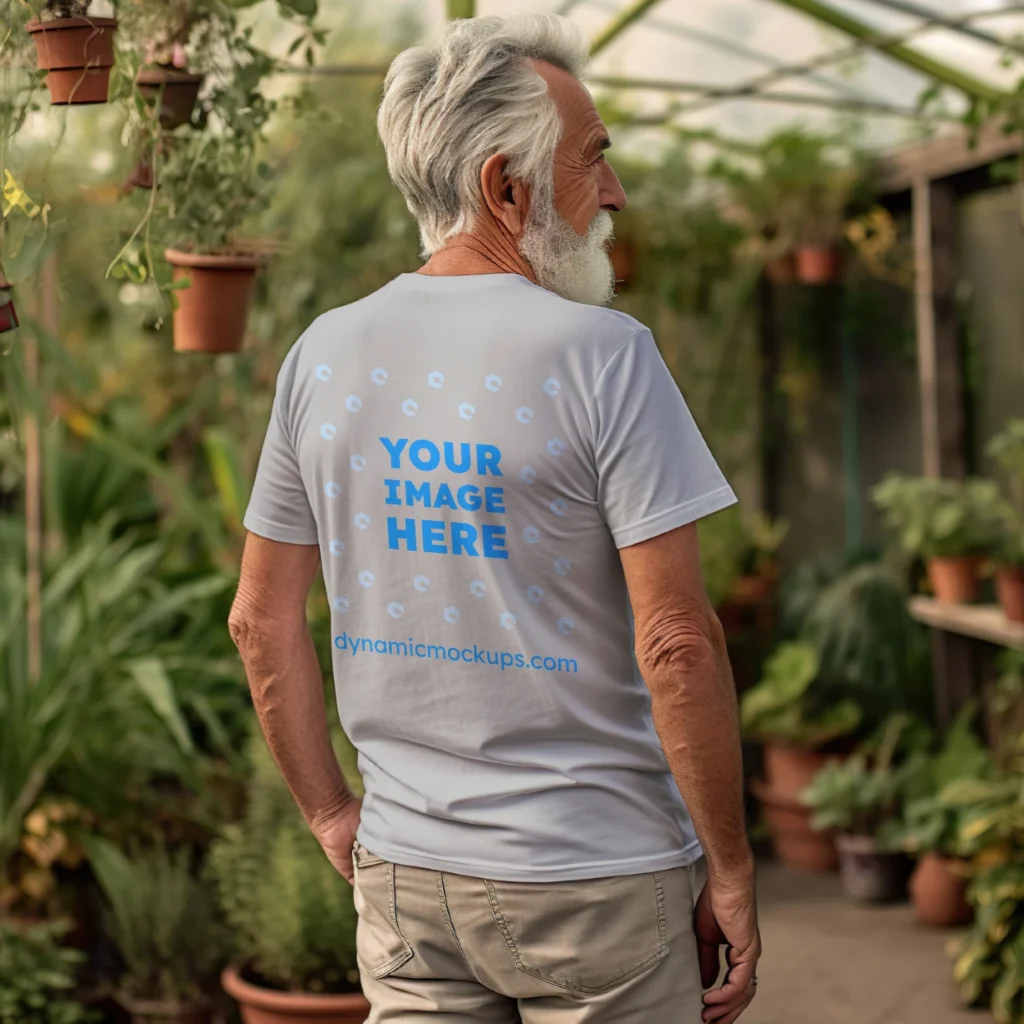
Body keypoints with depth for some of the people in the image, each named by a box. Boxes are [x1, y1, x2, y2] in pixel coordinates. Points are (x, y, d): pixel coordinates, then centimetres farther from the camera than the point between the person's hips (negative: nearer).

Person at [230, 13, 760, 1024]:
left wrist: (332, 815, 16)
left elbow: (262, 619, 8)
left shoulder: (322, 355, 3)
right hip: (598, 879, -5)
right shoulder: (600, 353, -14)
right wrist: (730, 869, -7)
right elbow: (677, 642, -17)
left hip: (403, 871, 5)